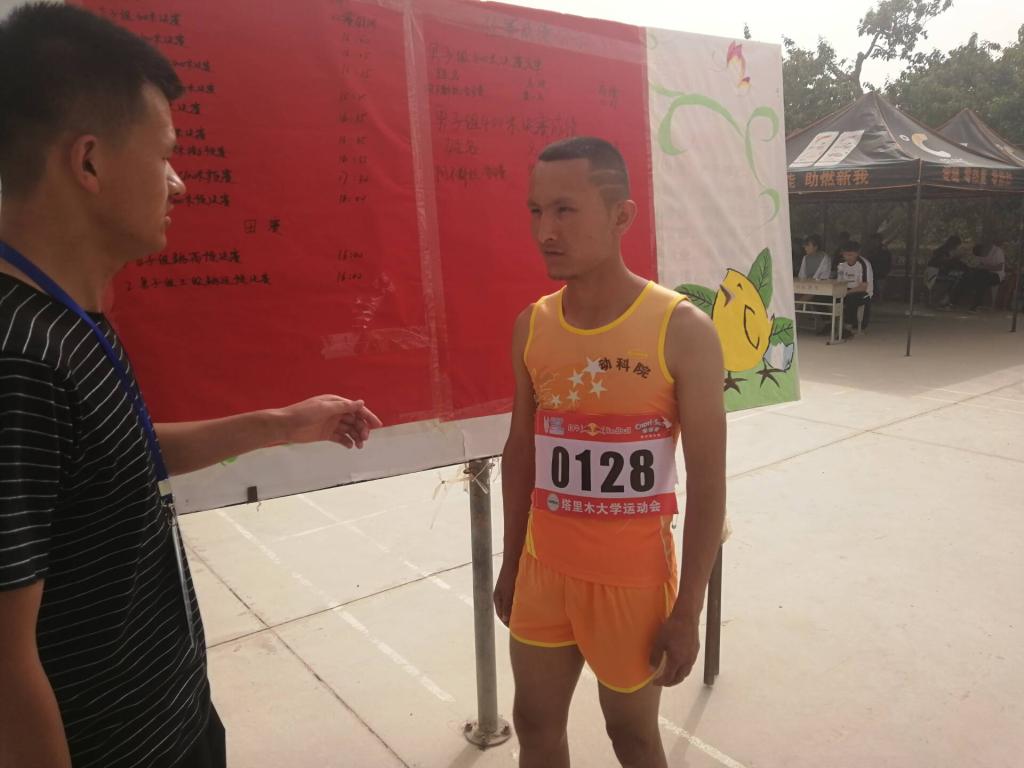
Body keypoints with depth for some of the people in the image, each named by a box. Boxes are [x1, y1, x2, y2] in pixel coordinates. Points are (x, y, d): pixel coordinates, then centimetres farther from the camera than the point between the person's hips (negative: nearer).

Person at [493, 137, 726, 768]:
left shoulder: (683, 330, -16)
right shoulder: (532, 326, -2)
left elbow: (708, 485, -12)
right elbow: (521, 452, 7)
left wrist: (688, 611, -10)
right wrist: (512, 566, 12)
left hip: (634, 577, -4)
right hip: (545, 570, 4)